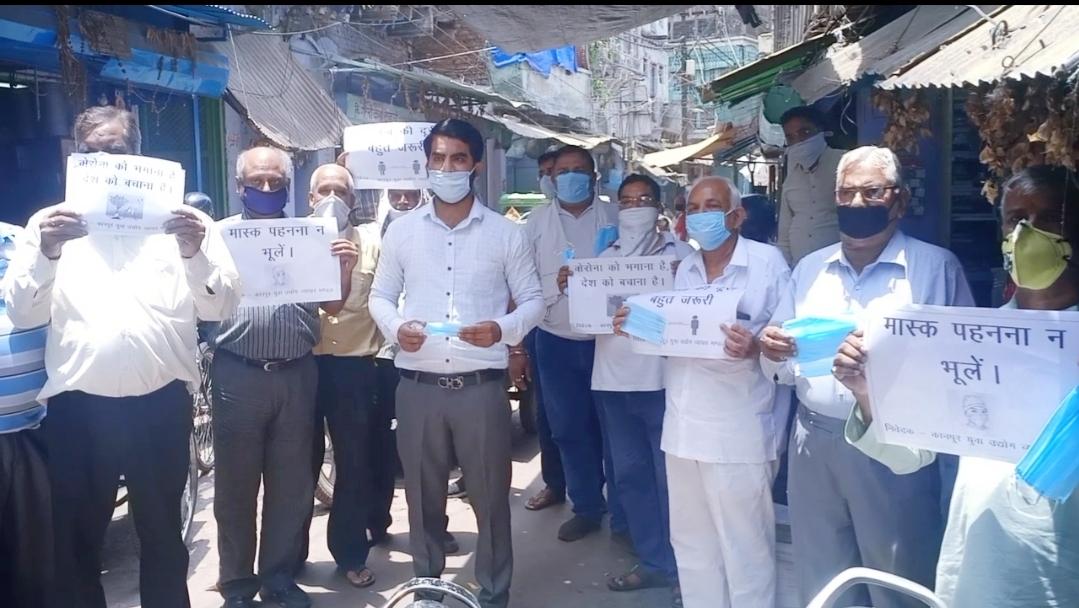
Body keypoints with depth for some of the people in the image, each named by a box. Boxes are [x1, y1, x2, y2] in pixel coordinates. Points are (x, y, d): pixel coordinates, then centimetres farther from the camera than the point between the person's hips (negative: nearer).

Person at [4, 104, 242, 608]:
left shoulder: (178, 219, 4)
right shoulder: (50, 224, 8)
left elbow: (221, 307, -3)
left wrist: (196, 254, -21)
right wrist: (46, 256, -17)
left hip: (160, 403, 0)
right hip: (76, 408, 1)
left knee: (162, 533, 14)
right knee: (76, 538, 13)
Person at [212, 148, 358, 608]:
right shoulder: (220, 234, 5)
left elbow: (333, 306, 11)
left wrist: (345, 270, -6)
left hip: (296, 375, 2)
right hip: (238, 374, -2)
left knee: (291, 484, 10)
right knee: (235, 483, 8)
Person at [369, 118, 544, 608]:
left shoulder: (505, 234, 2)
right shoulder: (401, 231, 7)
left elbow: (533, 300, 4)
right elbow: (380, 295, 12)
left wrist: (503, 329, -16)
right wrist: (395, 327, -10)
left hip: (481, 385, -1)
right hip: (418, 385, 2)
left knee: (490, 497, 8)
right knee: (423, 496, 14)